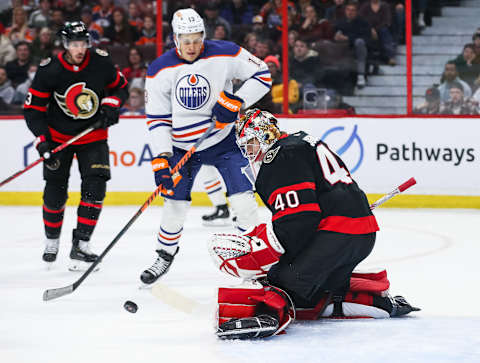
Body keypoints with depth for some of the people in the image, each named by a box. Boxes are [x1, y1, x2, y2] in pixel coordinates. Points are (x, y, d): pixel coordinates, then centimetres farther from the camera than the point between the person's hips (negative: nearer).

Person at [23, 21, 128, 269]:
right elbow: (33, 108, -10)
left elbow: (121, 87, 6)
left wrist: (110, 106, -13)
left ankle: (80, 245, -7)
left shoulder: (101, 63, -12)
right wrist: (42, 141, -18)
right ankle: (52, 241, 26)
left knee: (95, 186, -13)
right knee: (55, 191, 2)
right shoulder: (49, 70, -17)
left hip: (93, 136, 1)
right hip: (58, 137, -1)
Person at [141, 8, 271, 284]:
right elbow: (157, 118, -7)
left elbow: (262, 75, -6)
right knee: (176, 204, 2)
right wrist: (162, 157, -16)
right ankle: (166, 255, 25)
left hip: (224, 139, -1)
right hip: (182, 145, 1)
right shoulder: (161, 70, -10)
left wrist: (235, 101, -20)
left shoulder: (225, 54, -14)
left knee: (243, 198, -10)